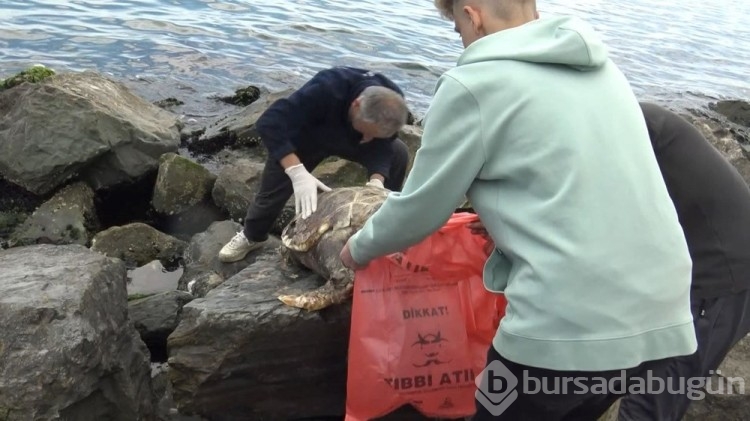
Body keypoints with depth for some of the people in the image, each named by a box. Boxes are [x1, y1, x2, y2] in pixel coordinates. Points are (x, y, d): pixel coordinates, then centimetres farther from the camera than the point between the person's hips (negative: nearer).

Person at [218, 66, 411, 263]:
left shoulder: (393, 102, -32)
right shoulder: (326, 89, -46)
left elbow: (381, 147, -23)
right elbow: (269, 123, -48)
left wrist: (377, 180, -43)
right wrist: (298, 172, -58)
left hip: (349, 140, 3)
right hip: (306, 137, -3)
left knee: (398, 153, -15)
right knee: (274, 189, -1)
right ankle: (251, 236, 31)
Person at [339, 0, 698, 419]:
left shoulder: (474, 84, -7)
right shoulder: (602, 69, 14)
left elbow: (420, 207, 1)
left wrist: (360, 248, 20)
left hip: (569, 325, -7)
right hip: (661, 314, 7)